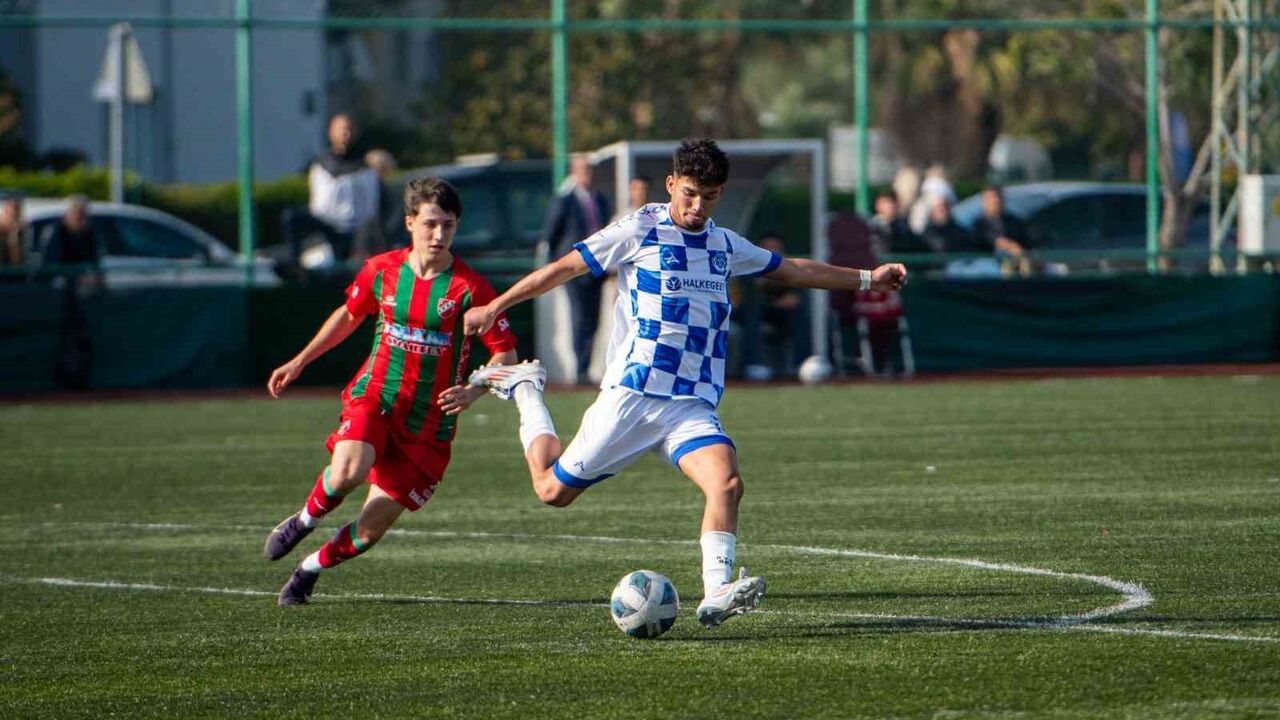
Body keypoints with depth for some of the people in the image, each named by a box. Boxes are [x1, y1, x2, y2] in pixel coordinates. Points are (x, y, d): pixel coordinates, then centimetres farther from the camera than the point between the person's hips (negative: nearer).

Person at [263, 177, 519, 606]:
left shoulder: (469, 288, -11)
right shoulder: (381, 270, 0)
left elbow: (506, 356, -7)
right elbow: (349, 315, 20)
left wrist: (472, 392, -25)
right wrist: (299, 362, 22)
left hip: (428, 425, -1)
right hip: (374, 396, 1)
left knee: (370, 530, -2)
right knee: (347, 472, -32)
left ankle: (310, 570, 27)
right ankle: (303, 521, 0)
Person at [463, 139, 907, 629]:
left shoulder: (725, 246, 14)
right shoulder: (640, 231, -2)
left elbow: (791, 270, 28)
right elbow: (565, 268, 2)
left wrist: (866, 279, 27)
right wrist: (494, 308, 2)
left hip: (693, 405, 3)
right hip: (630, 393, -3)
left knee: (726, 483, -25)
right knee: (553, 490, 3)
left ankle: (715, 596, -28)